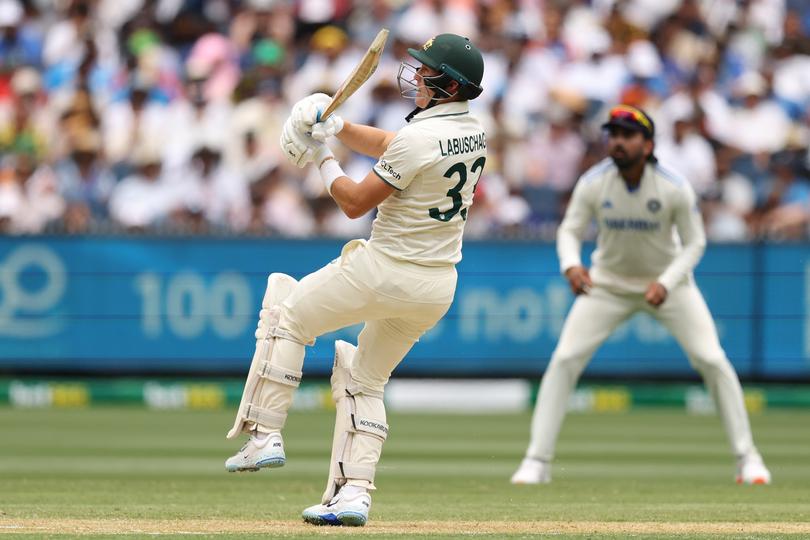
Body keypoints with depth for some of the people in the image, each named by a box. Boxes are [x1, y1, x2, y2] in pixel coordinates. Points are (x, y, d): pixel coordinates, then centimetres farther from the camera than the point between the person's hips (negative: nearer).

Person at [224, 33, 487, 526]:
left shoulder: (419, 139, -21)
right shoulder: (473, 132, 7)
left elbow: (355, 203, -14)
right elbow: (384, 146, 18)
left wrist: (323, 158, 1)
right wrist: (336, 126, 5)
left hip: (387, 272, -8)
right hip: (439, 287, 8)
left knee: (288, 314, 11)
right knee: (365, 380, 21)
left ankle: (265, 434, 8)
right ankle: (353, 493, 9)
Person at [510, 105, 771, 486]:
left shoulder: (675, 189, -22)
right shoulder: (593, 184, -18)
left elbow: (694, 244, -13)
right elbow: (570, 231, -9)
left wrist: (666, 283, -28)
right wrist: (571, 265, -31)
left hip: (667, 281, -1)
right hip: (608, 283, 1)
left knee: (711, 360, -10)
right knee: (564, 360, -11)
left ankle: (747, 458, 2)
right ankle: (537, 462, -4)